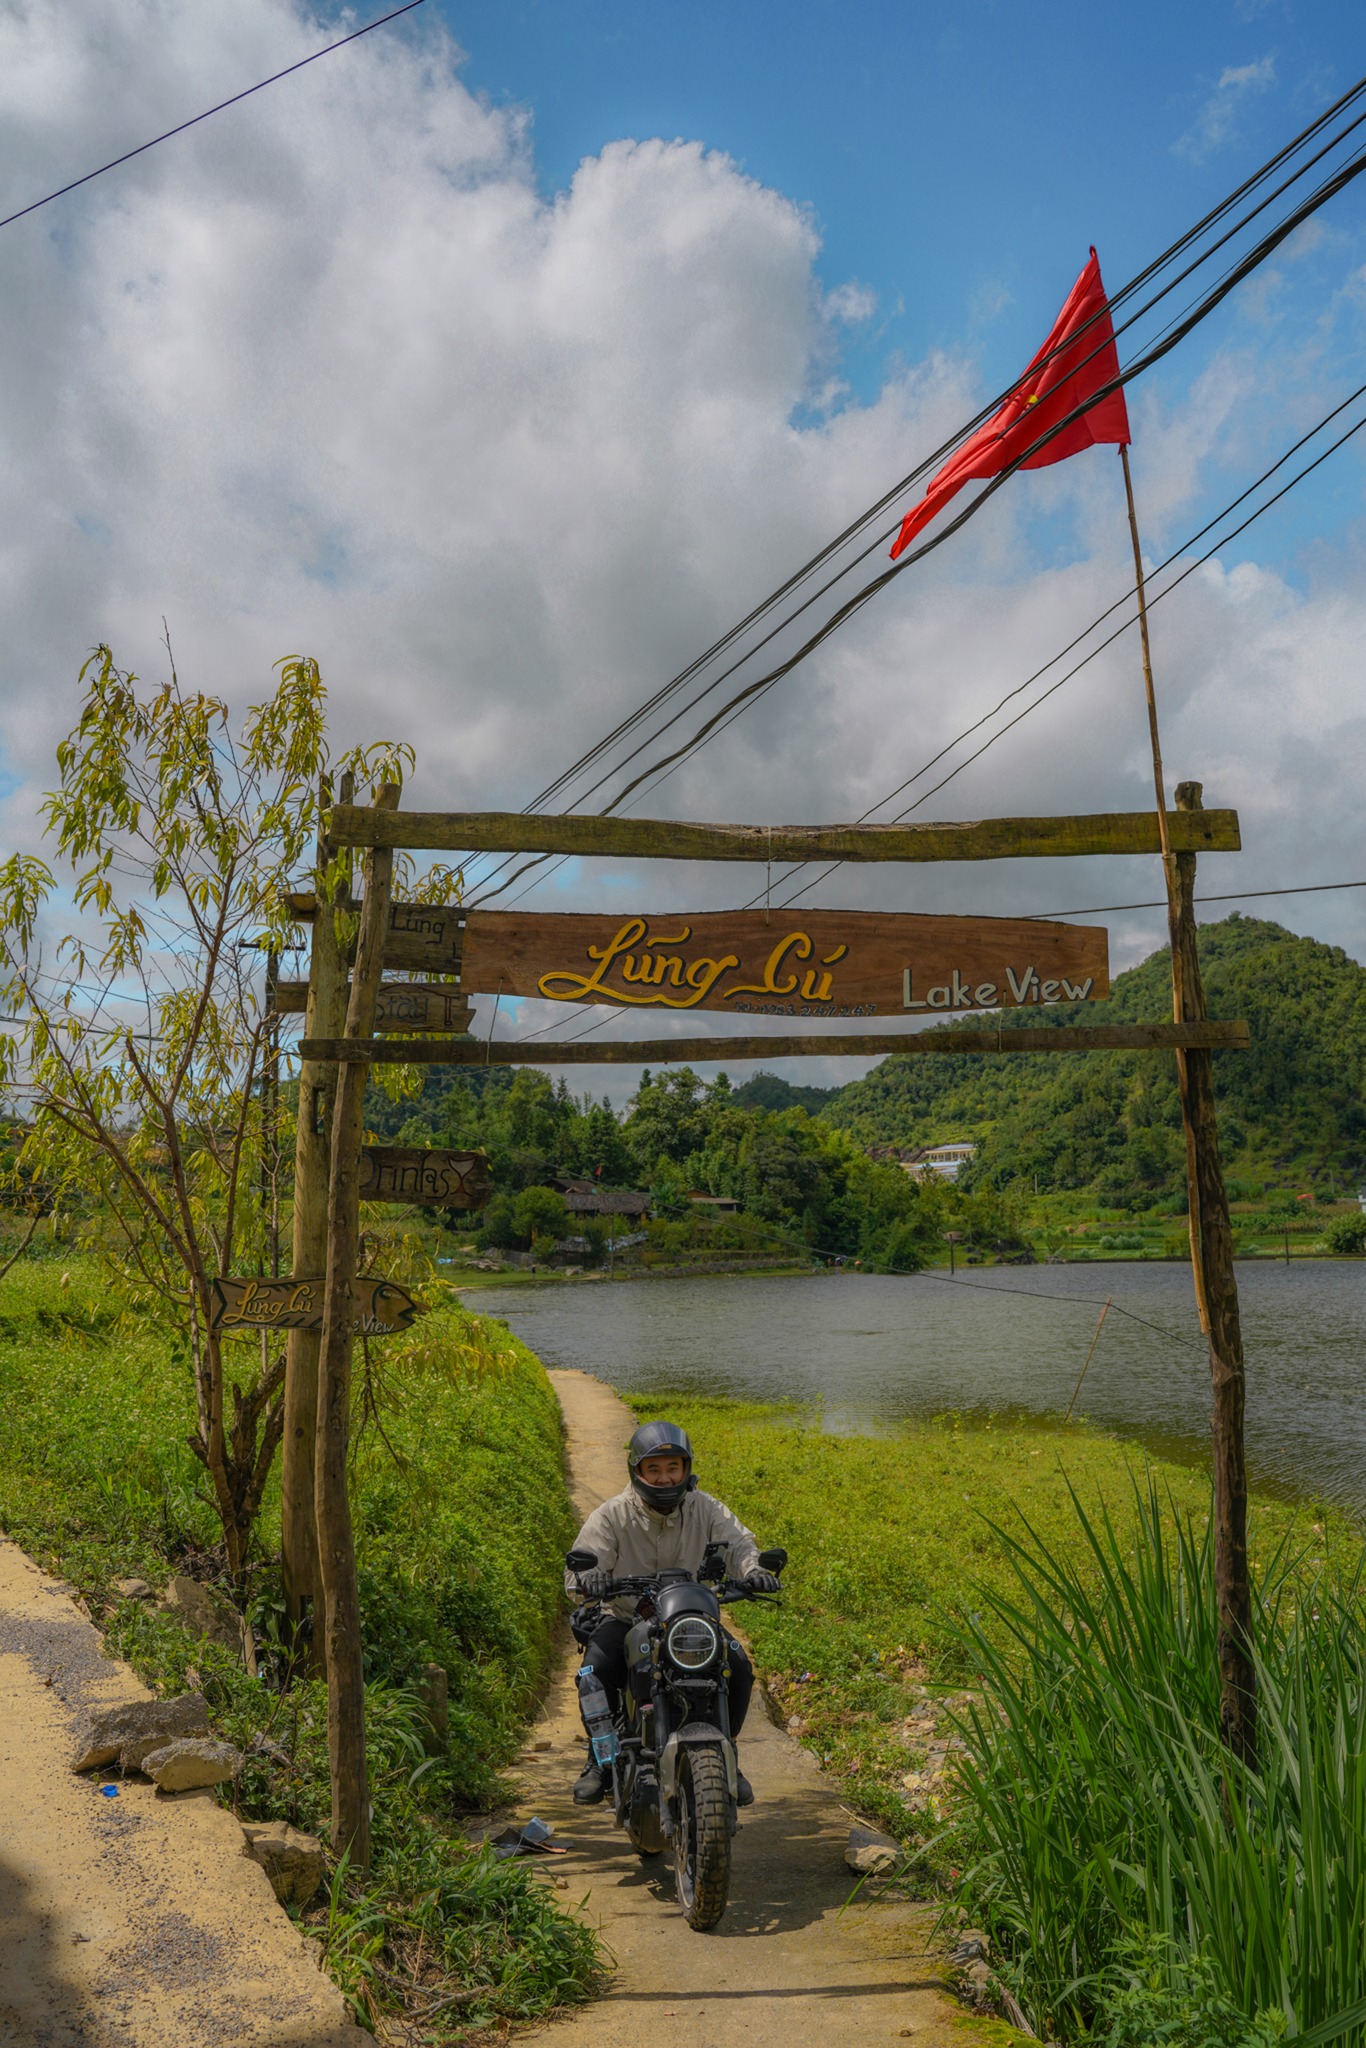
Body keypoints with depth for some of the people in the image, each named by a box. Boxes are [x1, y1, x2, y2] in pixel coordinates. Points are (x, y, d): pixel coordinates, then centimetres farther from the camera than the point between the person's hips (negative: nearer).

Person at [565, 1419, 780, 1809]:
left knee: (739, 1668, -21)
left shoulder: (706, 1509, -1)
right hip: (627, 1621, -1)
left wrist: (752, 1570, -34)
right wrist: (586, 1579, -40)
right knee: (596, 1667, -28)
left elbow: (738, 1543, -10)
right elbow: (582, 1562, -15)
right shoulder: (612, 1516, -7)